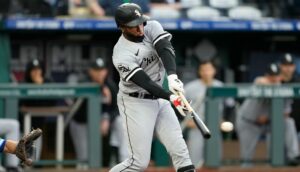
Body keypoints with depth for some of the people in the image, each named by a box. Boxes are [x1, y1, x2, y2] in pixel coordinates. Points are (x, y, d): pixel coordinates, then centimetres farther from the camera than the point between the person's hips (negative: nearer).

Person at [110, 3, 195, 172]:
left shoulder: (152, 27, -7)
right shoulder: (122, 55, -22)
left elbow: (165, 49, -23)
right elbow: (145, 82, -28)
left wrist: (172, 76, -42)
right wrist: (171, 97, -41)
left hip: (159, 99, 6)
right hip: (136, 103, -6)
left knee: (179, 150, 0)